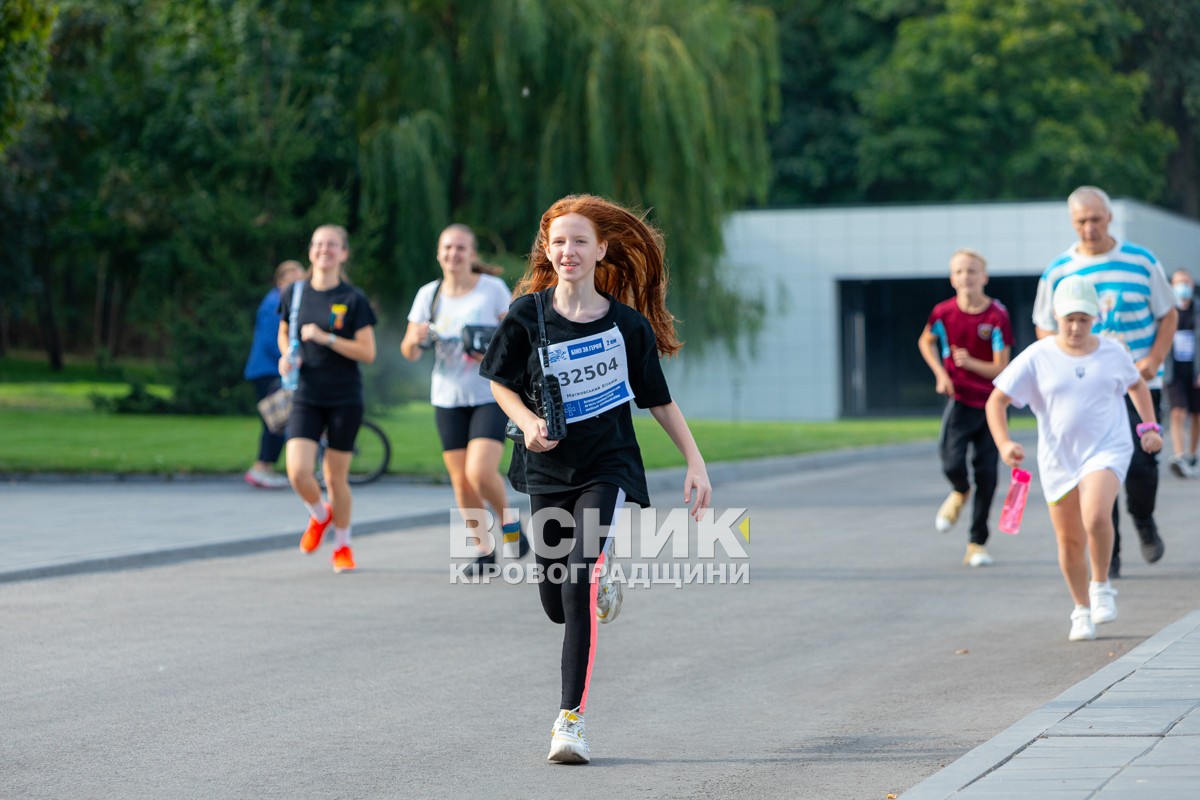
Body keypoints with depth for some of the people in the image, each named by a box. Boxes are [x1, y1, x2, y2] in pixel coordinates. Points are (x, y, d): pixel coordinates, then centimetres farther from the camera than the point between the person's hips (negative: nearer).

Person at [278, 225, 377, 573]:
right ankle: (319, 515, 20)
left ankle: (342, 546, 24)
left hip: (345, 400, -2)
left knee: (336, 477, 3)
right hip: (306, 397, 2)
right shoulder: (295, 293, 3)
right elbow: (284, 334, 20)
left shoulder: (353, 300, -6)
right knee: (298, 472, -14)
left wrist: (327, 338, -19)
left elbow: (368, 352, -9)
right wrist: (287, 356, -1)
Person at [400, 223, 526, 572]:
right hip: (448, 399, 3)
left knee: (480, 472, -19)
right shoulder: (429, 295, 3)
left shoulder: (492, 288, -5)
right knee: (461, 482, 3)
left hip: (491, 396, -3)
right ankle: (484, 551, 20)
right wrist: (415, 338, -18)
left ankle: (509, 521, 9)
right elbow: (409, 353, 5)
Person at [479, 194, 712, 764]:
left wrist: (695, 461, 1)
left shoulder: (629, 323, -5)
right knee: (556, 604, 10)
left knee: (578, 584, -22)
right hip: (548, 469, 2)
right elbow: (501, 384, 6)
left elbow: (659, 400, 5)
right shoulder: (529, 315, -5)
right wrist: (528, 423, -13)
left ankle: (571, 718, -17)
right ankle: (603, 580, 48)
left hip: (607, 467, -2)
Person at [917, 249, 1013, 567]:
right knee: (952, 463, -17)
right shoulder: (944, 312, -5)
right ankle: (960, 493, 21)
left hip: (991, 403, -1)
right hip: (960, 400, 1)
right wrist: (940, 374, 3)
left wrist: (970, 362, -30)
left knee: (987, 474, 0)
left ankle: (977, 543, 12)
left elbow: (1000, 369, -13)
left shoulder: (997, 316, -12)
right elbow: (926, 342, 16)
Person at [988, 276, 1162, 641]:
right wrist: (1004, 443, -19)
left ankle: (1101, 587, -3)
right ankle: (1082, 611, 26)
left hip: (1107, 449, -1)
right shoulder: (1037, 357, -5)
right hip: (1058, 457, 1)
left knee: (1096, 516, -27)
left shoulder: (1112, 352, 2)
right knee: (1070, 540, 6)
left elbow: (1137, 384, 24)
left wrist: (1149, 426, 15)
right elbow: (996, 401, -5)